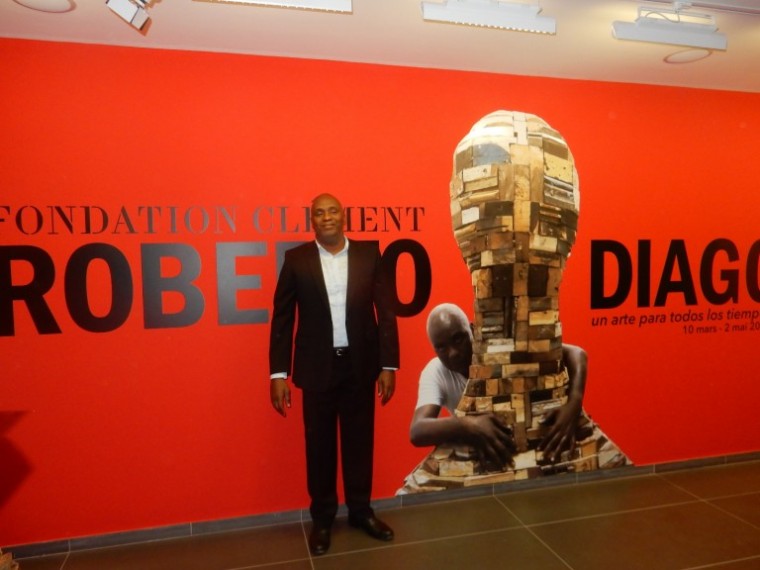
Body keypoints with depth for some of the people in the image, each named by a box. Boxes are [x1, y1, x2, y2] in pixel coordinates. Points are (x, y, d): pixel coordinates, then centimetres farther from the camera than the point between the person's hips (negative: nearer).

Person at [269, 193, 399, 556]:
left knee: (360, 440, 14)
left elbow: (385, 311, 0)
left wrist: (389, 364, -3)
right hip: (317, 366, -1)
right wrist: (278, 373, -4)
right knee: (320, 444, 12)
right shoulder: (296, 259, -1)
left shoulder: (368, 254, 0)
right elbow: (282, 318, -1)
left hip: (361, 364, 1)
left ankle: (360, 510, 33)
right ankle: (322, 517, 30)